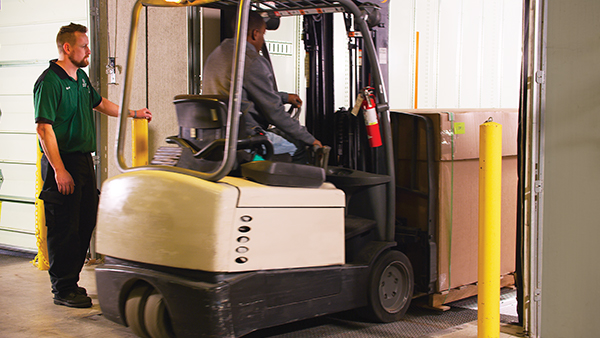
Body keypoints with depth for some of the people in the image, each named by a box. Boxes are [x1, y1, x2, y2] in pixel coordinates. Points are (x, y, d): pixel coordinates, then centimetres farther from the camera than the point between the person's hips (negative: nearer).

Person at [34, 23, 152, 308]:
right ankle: (63, 289, 4)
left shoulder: (81, 77, 14)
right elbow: (44, 128, -19)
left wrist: (133, 113, 36)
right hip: (62, 163, -9)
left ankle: (70, 281, 23)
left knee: (85, 223, 12)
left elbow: (99, 103, 33)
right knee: (64, 228, -5)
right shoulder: (49, 81, -14)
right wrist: (59, 170, -24)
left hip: (83, 161, 9)